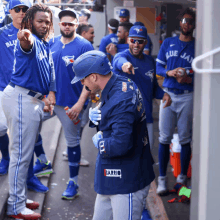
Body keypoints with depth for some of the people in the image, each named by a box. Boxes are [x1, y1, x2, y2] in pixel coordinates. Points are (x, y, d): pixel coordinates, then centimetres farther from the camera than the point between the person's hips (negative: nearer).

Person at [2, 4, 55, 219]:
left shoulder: (45, 46, 16)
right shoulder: (30, 42, -14)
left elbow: (49, 73, 24)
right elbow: (27, 45, -40)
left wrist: (48, 96, 15)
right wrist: (26, 38, -64)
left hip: (34, 100, 10)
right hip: (21, 98, -10)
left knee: (26, 152, 18)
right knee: (21, 153, -7)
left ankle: (19, 198, 31)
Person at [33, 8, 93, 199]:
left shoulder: (84, 46, -11)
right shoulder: (52, 43, 4)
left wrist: (80, 104, -20)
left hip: (71, 103, -5)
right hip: (49, 98, 5)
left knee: (72, 142, 7)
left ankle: (73, 182, 20)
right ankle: (42, 161, 31)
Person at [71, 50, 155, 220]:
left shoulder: (120, 101, -28)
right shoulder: (122, 83, 4)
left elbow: (121, 144, -34)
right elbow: (108, 118, 19)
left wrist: (100, 143, -15)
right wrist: (94, 115, -4)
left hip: (127, 181, -11)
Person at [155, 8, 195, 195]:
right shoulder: (168, 43, 10)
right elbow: (158, 67, 10)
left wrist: (189, 79, -18)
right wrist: (169, 72, -11)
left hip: (187, 96, -1)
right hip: (168, 94, 2)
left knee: (185, 139, 3)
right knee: (164, 138, 1)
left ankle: (182, 178, 15)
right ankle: (162, 179, 8)